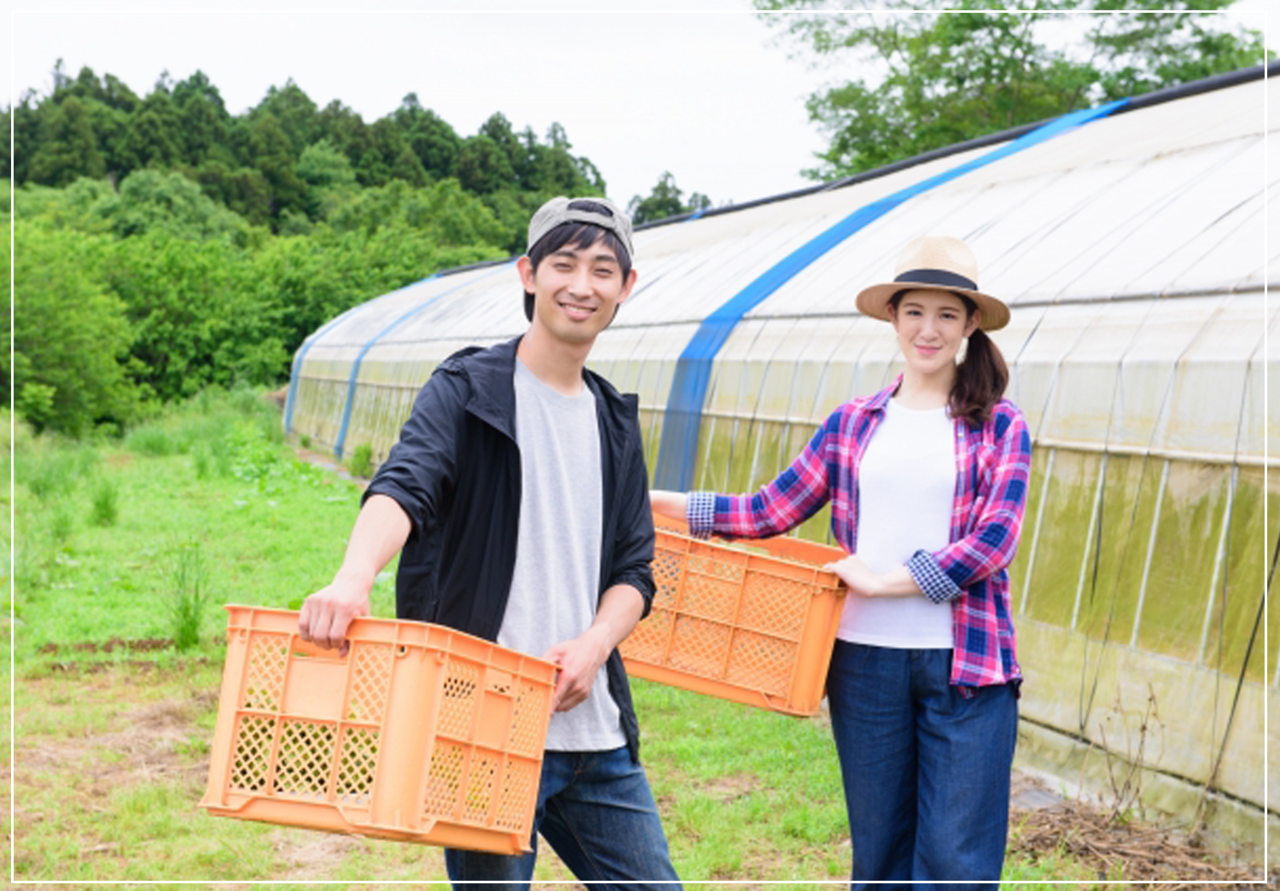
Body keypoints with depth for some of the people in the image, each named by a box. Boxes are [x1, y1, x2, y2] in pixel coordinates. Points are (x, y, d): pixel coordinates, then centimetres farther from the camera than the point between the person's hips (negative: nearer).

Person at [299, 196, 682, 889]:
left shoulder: (616, 422, 16)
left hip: (595, 730, 6)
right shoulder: (468, 389, -2)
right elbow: (403, 487, -21)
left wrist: (595, 645, -8)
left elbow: (634, 569, 13)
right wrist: (354, 578, -42)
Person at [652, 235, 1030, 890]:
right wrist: (660, 503, 4)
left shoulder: (999, 428, 2)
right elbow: (770, 511, 9)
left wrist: (883, 579, -13)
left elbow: (992, 542, -10)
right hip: (866, 659, 3)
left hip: (966, 664, -3)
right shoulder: (853, 424, 10)